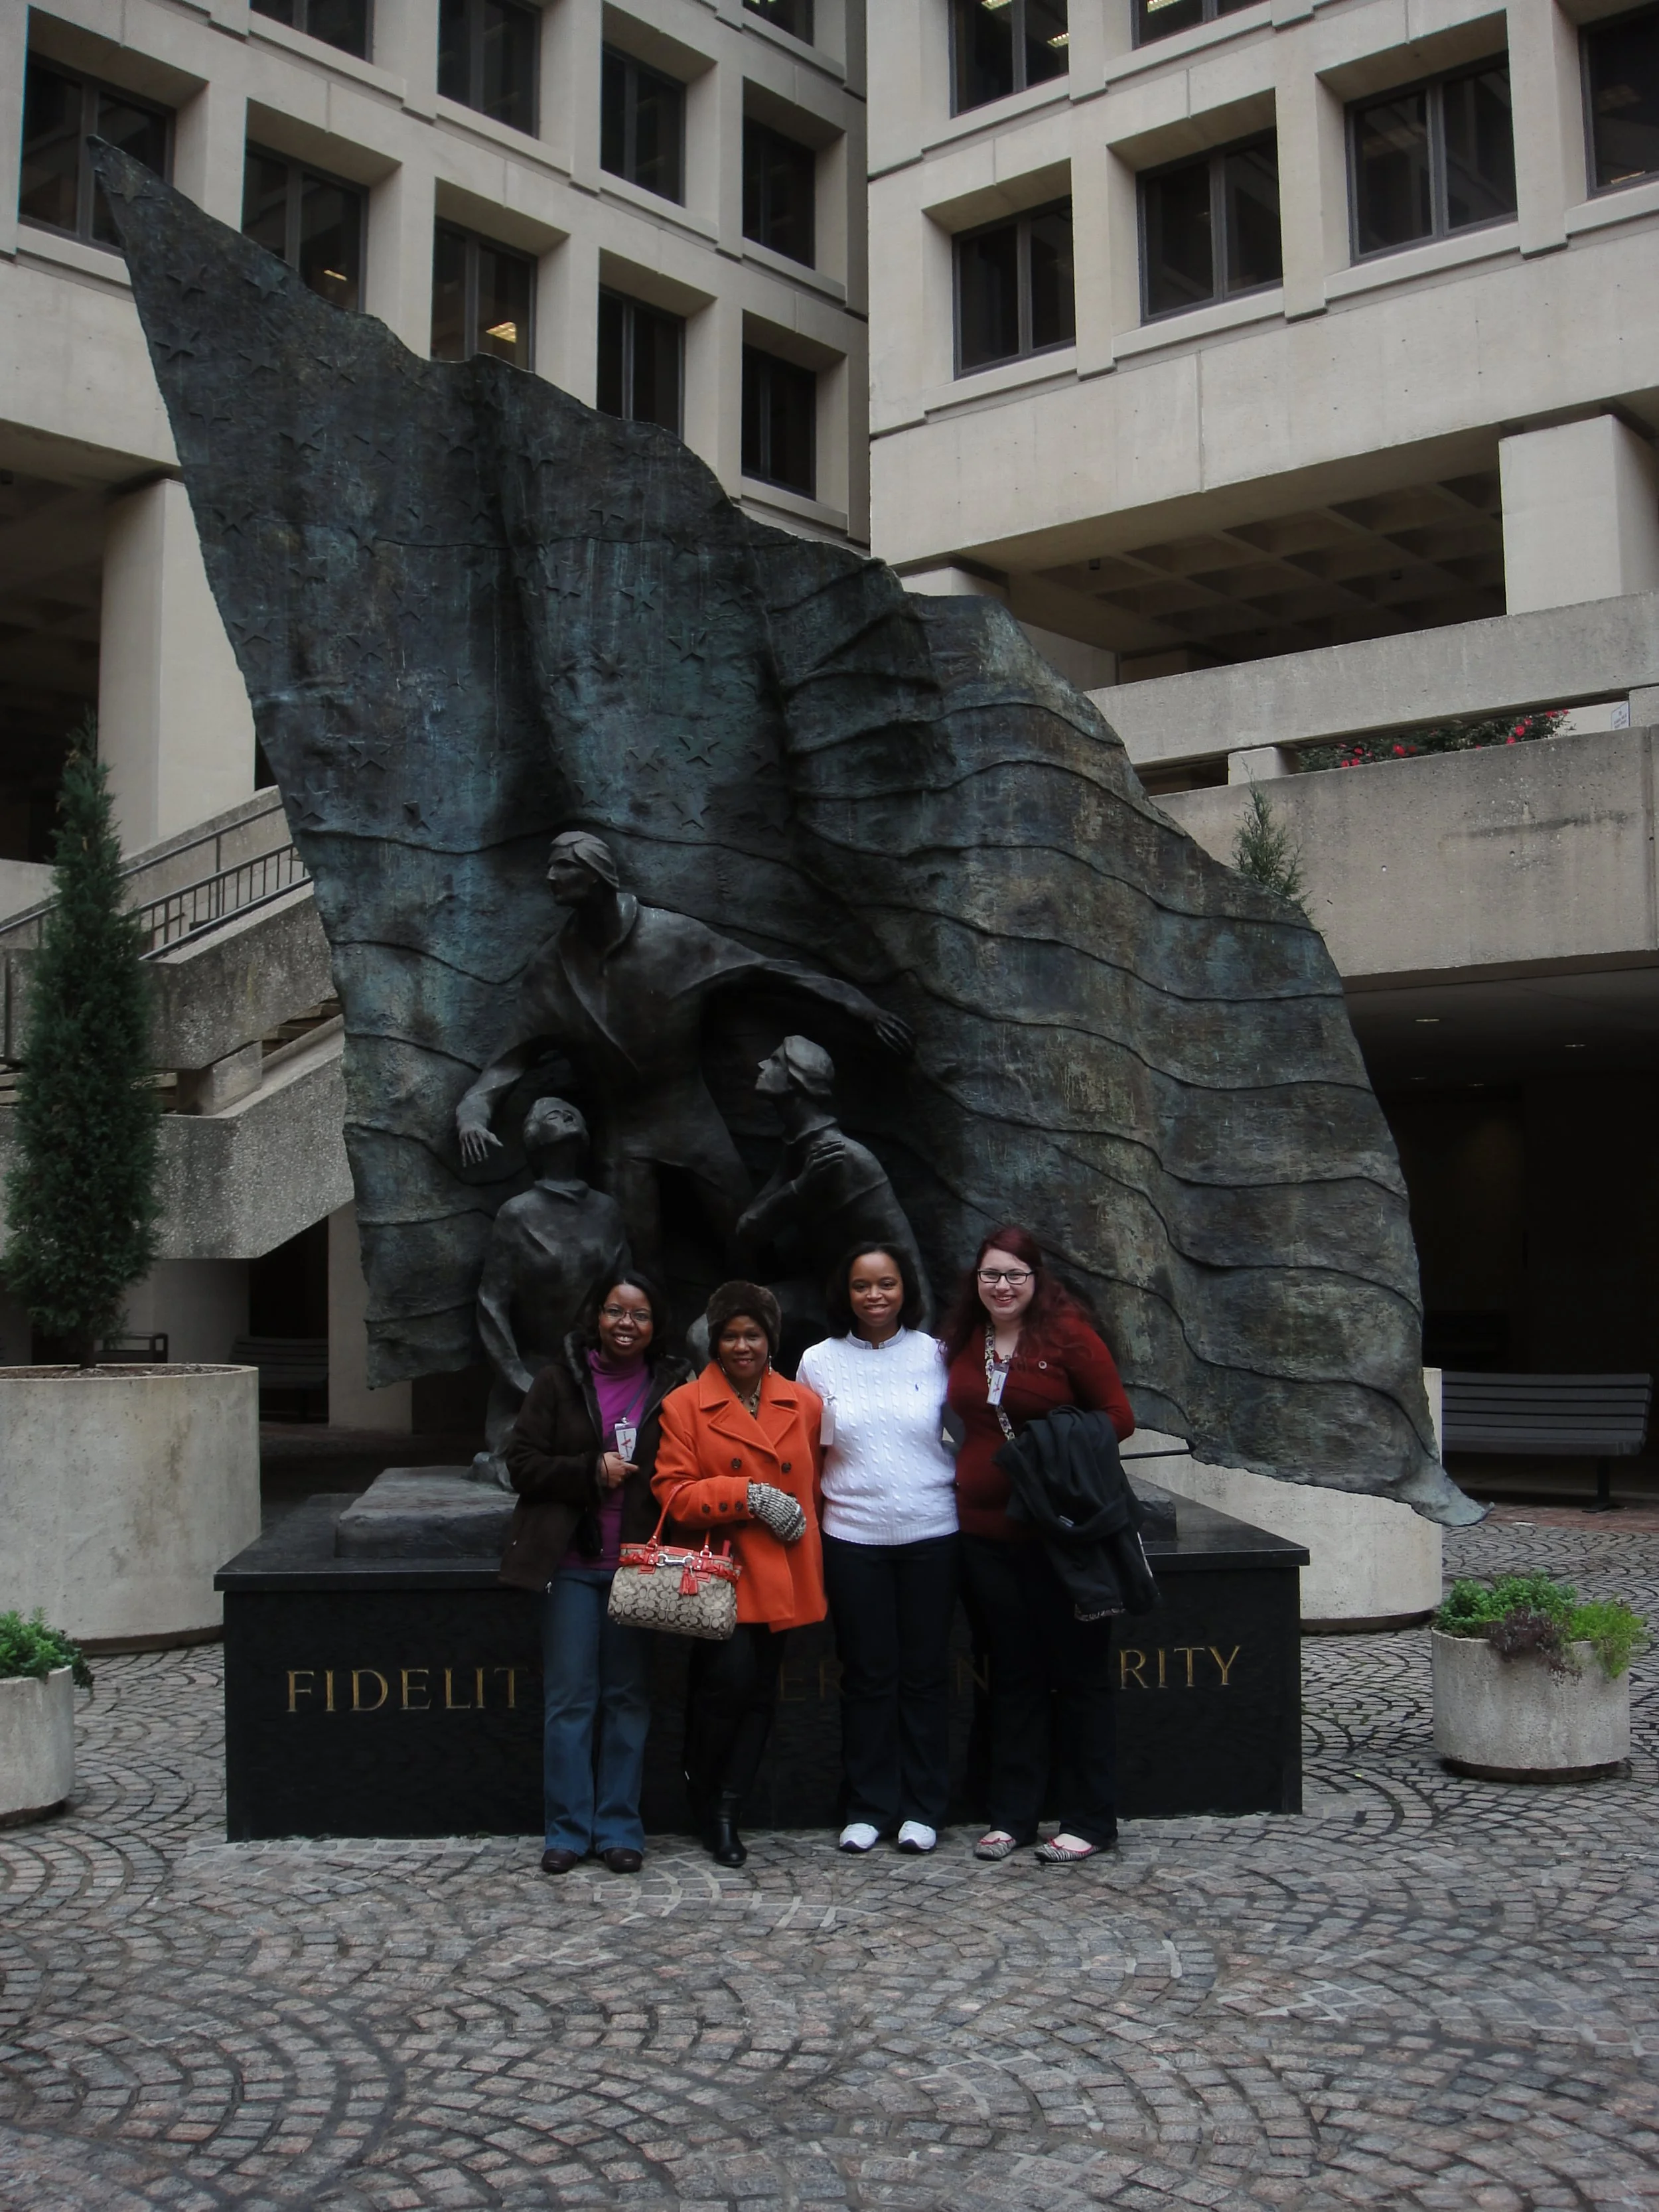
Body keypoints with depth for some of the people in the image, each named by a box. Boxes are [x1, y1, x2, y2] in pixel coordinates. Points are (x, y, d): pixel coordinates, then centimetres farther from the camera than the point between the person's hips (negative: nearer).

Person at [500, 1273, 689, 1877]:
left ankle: (619, 1828, 17)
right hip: (572, 1564, 0)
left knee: (628, 1697, 7)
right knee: (568, 1699, 3)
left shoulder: (673, 1388, 3)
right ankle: (568, 1829, 13)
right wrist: (592, 1470, -13)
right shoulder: (559, 1381, 2)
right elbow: (521, 1463, -1)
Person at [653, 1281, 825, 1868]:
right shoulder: (684, 1406, -1)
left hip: (780, 1577, 4)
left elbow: (817, 1484, 20)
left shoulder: (803, 1405, 9)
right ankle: (702, 1791, 11)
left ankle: (726, 1813, 17)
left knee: (760, 1691, 5)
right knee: (731, 1679, -15)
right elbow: (674, 1494, -7)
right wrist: (750, 1495, -15)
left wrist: (799, 1519, 8)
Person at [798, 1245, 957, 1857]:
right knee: (867, 1674, 6)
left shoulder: (934, 1356, 1)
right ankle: (868, 1807, 18)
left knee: (923, 1673, 7)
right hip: (852, 1537, 0)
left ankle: (923, 1808, 18)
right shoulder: (820, 1362, 3)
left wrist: (962, 1490, 1)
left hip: (930, 1535, 0)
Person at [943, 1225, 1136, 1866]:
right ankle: (1012, 1815, 20)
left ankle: (1090, 1820, 13)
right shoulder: (963, 1342, 8)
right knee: (1013, 1675, 13)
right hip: (986, 1531, 5)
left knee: (1079, 1673, 4)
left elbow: (1117, 1416, -7)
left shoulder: (1067, 1332, -7)